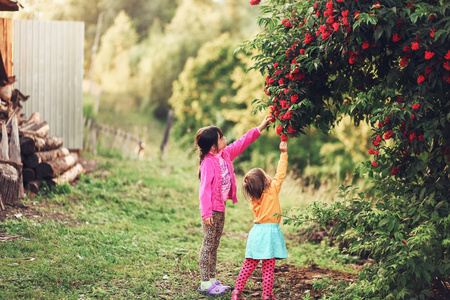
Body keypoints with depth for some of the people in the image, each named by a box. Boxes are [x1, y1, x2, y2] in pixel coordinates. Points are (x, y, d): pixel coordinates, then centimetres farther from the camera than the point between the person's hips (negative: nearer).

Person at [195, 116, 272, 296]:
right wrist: (206, 213, -24)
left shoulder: (225, 154, 6)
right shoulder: (208, 163, -19)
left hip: (221, 208, 9)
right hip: (212, 210, -9)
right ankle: (205, 283, 2)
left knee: (214, 245, 14)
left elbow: (241, 143, 16)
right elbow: (204, 189, -21)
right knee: (208, 244, -3)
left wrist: (259, 128, 13)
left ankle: (212, 280, 21)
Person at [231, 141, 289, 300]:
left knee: (249, 265, 10)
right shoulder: (273, 190, -7)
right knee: (268, 267, -1)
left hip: (257, 231, 5)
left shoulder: (254, 200, 7)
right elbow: (280, 173, 1)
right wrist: (283, 153, 8)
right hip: (270, 232, -5)